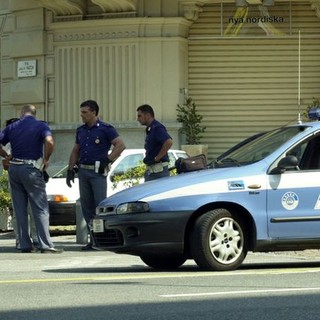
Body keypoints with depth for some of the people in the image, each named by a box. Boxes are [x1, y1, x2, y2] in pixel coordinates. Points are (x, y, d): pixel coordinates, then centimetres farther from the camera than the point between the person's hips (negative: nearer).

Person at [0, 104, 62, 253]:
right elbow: (49, 142, -21)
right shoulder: (41, 126, -3)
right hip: (31, 169, -4)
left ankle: (25, 245, 8)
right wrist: (46, 159, -7)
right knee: (40, 208, -3)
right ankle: (45, 245, -10)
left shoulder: (12, 127, 9)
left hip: (14, 168, 4)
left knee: (20, 208, 9)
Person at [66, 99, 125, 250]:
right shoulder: (80, 130, 15)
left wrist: (108, 160, -14)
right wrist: (70, 170, 14)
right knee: (86, 206, 5)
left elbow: (120, 145, -9)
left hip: (98, 172, -7)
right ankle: (93, 239, 10)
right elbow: (75, 151, 21)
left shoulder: (105, 129, -4)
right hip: (83, 170, 7)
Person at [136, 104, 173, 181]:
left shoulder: (157, 128, -13)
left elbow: (168, 142, -28)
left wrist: (157, 158, -20)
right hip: (150, 170, 10)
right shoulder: (149, 130, 18)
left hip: (158, 170, -10)